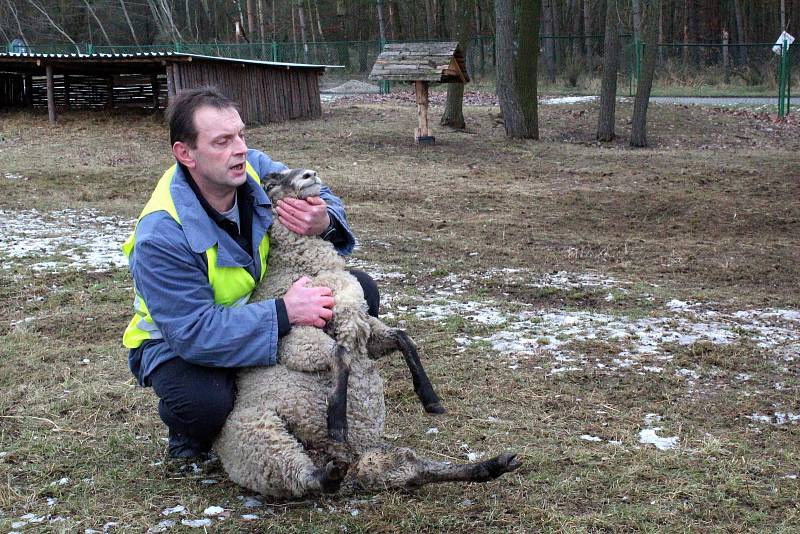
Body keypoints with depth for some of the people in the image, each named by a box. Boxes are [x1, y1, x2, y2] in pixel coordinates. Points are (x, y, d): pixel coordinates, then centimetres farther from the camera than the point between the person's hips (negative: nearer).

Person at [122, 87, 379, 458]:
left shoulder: (255, 169, -16)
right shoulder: (161, 236, -33)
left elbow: (325, 201, -4)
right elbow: (194, 333, -36)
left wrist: (324, 223, -31)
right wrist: (284, 314, -42)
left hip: (260, 308, 6)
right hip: (177, 342, -6)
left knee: (360, 292, -7)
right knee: (205, 403, -39)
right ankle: (188, 430, 2)